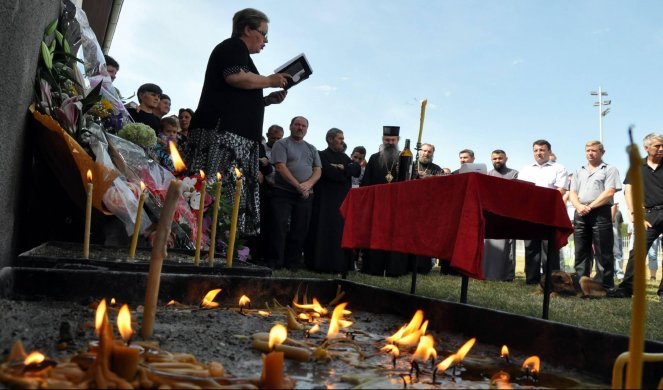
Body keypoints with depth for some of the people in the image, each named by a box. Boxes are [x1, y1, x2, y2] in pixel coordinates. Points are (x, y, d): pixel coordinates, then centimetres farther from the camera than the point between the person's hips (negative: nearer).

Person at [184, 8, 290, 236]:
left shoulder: (236, 51, 32)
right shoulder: (234, 46, 4)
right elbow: (236, 77, -16)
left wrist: (267, 100, 22)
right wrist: (270, 81, -3)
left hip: (233, 136, 10)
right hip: (221, 131, -10)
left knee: (228, 192, 0)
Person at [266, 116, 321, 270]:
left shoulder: (311, 149, 18)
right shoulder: (281, 144, 2)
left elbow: (317, 170, 10)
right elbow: (281, 167, -10)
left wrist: (308, 184, -10)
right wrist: (298, 185, -16)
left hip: (306, 195, 5)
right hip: (283, 193, -4)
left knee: (300, 231, 4)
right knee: (279, 228, -6)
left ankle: (292, 263, 12)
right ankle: (274, 263, 1)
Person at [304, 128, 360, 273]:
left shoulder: (344, 157, 21)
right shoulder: (322, 155, -1)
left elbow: (357, 170, 7)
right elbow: (330, 173, -16)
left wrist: (344, 168, -10)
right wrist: (347, 173, -1)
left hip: (343, 200, 6)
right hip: (326, 201, -6)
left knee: (341, 233, 4)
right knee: (325, 232, -6)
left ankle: (339, 264, 8)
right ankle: (321, 264, -1)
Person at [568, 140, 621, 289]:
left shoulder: (610, 170, 6)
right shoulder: (579, 172, 21)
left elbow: (609, 192, -7)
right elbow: (572, 193, 12)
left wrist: (590, 207, -14)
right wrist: (579, 206, -8)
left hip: (600, 213, -5)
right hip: (580, 214, 5)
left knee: (603, 253, -4)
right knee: (581, 252, 6)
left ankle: (605, 286, 0)